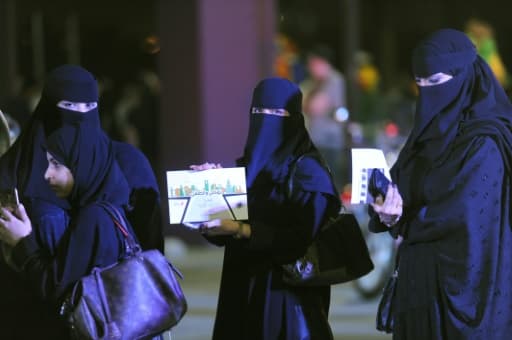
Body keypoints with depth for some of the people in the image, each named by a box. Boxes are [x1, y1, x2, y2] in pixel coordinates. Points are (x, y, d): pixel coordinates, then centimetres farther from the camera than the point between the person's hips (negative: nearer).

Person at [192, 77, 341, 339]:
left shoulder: (308, 171, -7)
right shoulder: (246, 166, 12)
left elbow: (304, 237, -17)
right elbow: (221, 235, 8)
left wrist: (244, 231, -24)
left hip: (290, 290, -6)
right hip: (243, 288, 6)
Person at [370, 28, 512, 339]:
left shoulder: (484, 143, -14)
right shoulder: (429, 131, 12)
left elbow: (463, 215, -20)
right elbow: (401, 190, 9)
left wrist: (401, 224, -7)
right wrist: (388, 209, -15)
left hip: (462, 281, -8)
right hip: (420, 279, 8)